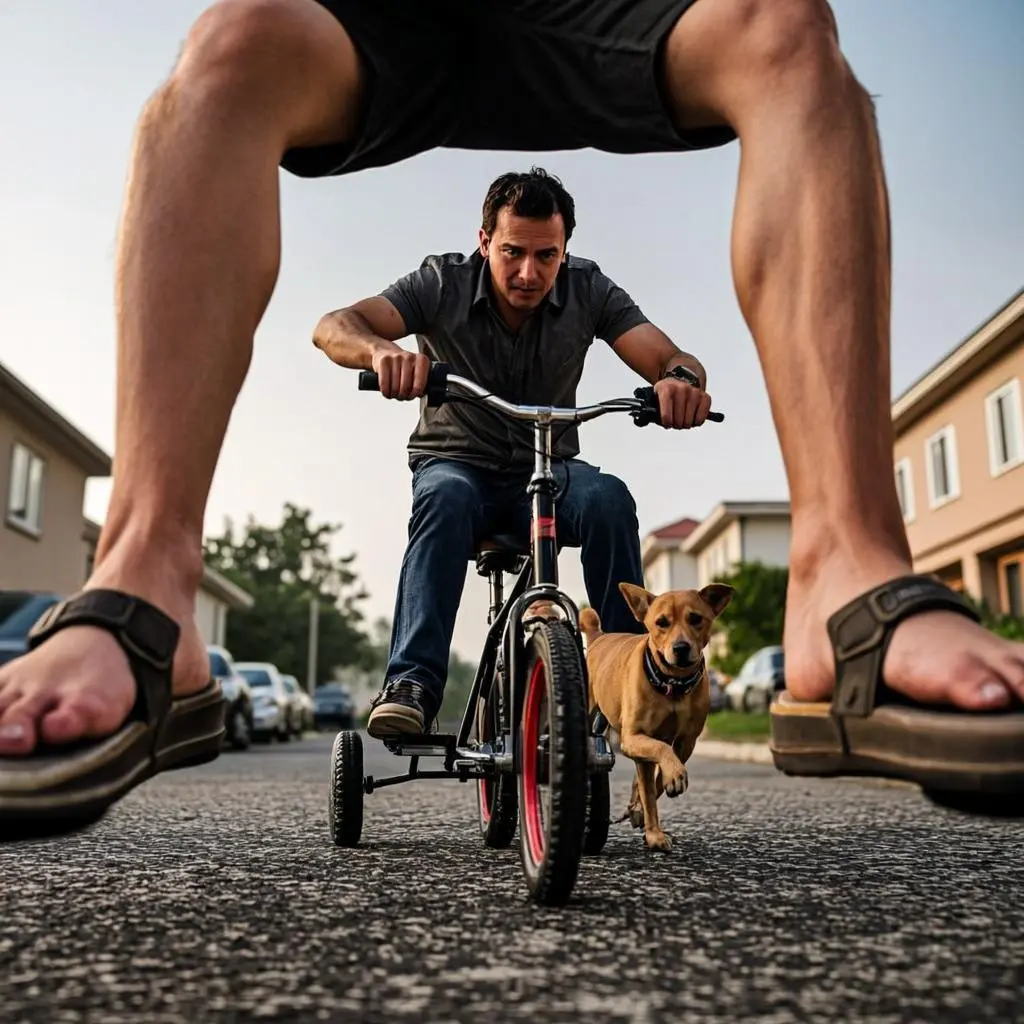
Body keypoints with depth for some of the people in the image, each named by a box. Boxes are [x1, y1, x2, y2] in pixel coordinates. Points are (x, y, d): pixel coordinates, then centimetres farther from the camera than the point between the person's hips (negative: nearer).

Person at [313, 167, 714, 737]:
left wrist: (681, 379, -43)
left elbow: (673, 360, -17)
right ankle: (412, 684, -36)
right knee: (447, 498, -36)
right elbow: (333, 327, -24)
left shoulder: (587, 290, -8)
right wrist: (381, 351, -48)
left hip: (548, 474, 1)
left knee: (607, 497, -31)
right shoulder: (445, 284, -12)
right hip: (458, 465, -1)